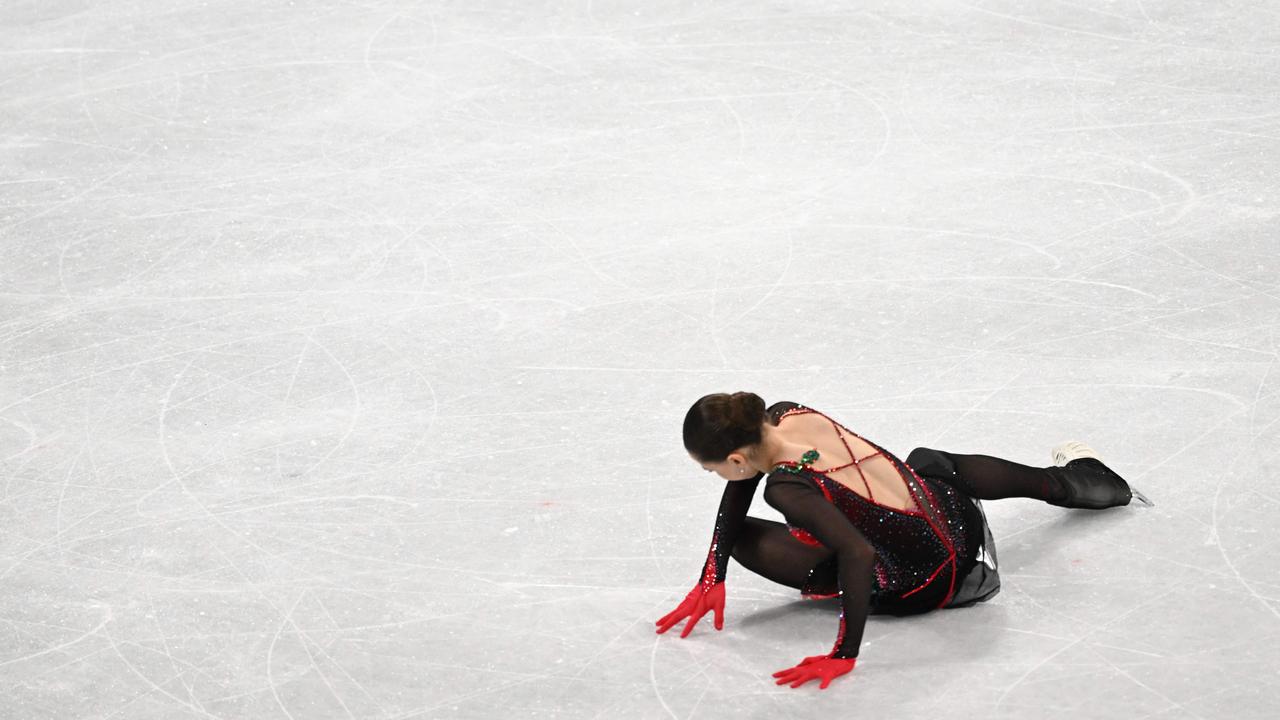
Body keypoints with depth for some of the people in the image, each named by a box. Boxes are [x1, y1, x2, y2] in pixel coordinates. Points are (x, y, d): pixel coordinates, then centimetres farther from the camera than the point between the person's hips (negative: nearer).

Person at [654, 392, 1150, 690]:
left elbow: (858, 555, -39)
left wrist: (844, 655, -36)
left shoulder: (787, 486, -31)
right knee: (930, 463, 46)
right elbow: (738, 490, 4)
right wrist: (712, 580, 1)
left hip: (933, 583, -7)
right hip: (957, 513, 7)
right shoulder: (786, 414, -8)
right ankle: (1067, 479, 63)